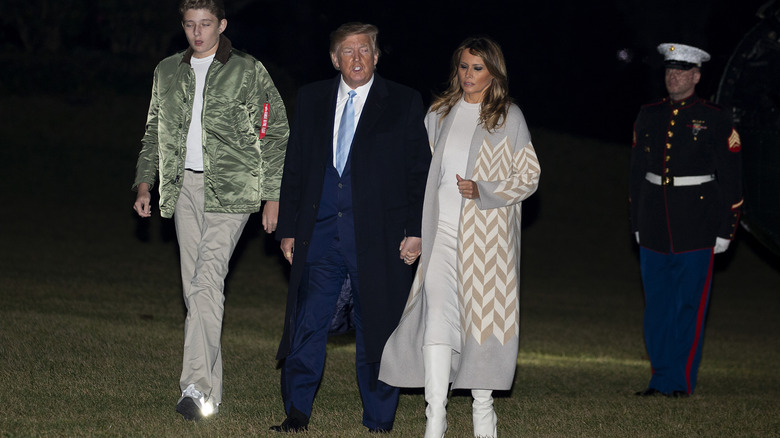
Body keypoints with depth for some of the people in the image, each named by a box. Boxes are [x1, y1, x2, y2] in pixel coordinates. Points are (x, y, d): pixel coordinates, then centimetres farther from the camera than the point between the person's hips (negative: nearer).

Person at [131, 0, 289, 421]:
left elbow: (275, 135, 3)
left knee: (208, 279, -19)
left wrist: (274, 197, -2)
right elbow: (154, 132, 23)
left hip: (230, 187, -5)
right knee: (196, 288, 4)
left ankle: (196, 387, -25)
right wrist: (144, 182, 12)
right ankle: (211, 392, 8)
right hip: (183, 188, 5)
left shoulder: (248, 72, 2)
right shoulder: (168, 71, 15)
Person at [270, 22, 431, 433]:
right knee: (306, 325, -2)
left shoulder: (403, 103, 3)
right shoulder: (311, 99, 11)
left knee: (376, 332, 4)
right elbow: (294, 168, 13)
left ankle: (378, 423, 15)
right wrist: (288, 229, 7)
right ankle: (297, 414, 9)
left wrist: (415, 231, -7)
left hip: (377, 239, -2)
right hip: (319, 233, 2)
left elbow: (420, 171, 1)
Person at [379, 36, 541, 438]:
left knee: (483, 311, 4)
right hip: (442, 230, 2)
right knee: (437, 318, -10)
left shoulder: (509, 117, 3)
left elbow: (529, 175, 1)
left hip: (487, 233, -2)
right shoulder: (440, 113, 13)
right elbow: (423, 167, 20)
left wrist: (483, 191, -14)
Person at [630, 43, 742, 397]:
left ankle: (680, 381, 7)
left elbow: (730, 180, -2)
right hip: (655, 230, 4)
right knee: (656, 308, 7)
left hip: (695, 230, -4)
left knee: (688, 308, -1)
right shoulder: (649, 116, 10)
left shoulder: (716, 121, -2)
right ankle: (661, 377, 16)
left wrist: (725, 231, -5)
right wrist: (637, 224, 14)